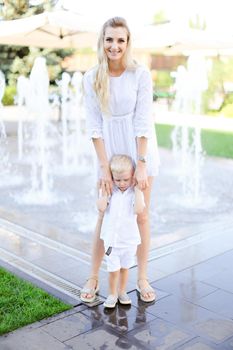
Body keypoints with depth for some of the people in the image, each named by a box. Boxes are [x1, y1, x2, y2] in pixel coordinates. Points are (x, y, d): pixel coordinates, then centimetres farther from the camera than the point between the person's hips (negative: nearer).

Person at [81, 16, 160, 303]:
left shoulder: (140, 74, -11)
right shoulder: (91, 78, -6)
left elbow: (143, 122, -13)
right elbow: (94, 125, -7)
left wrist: (141, 165, -16)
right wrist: (104, 166, -11)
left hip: (140, 148, -1)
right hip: (109, 150, 1)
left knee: (141, 215, 7)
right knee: (105, 215, 8)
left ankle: (142, 279, 22)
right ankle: (93, 278, 23)